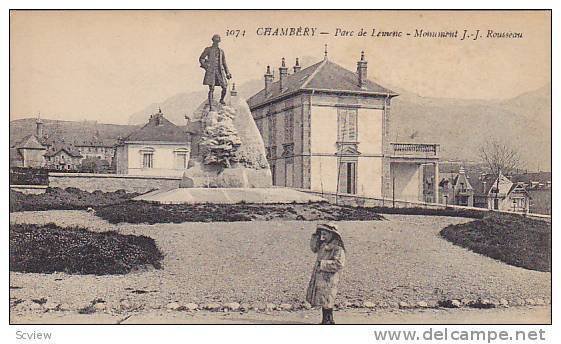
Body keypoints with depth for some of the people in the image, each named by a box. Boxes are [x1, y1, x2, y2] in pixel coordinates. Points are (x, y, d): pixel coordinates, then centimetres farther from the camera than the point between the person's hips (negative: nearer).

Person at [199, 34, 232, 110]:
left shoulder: (221, 51, 14)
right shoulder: (208, 49, 4)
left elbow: (224, 63, 18)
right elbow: (201, 59, 6)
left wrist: (227, 73, 12)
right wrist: (205, 67, -6)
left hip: (220, 71, 4)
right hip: (211, 71, -4)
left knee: (225, 87, -5)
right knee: (211, 89, -8)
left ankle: (221, 100, 23)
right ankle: (210, 105, -4)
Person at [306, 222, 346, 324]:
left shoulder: (337, 248, -17)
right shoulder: (324, 245, 9)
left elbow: (339, 264, -26)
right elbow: (314, 248, 27)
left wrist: (323, 263, -22)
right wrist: (315, 236, 11)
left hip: (328, 279, -9)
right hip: (319, 277, 9)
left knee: (326, 302, -1)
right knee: (322, 301, 17)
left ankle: (329, 321, 10)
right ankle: (325, 320, 28)